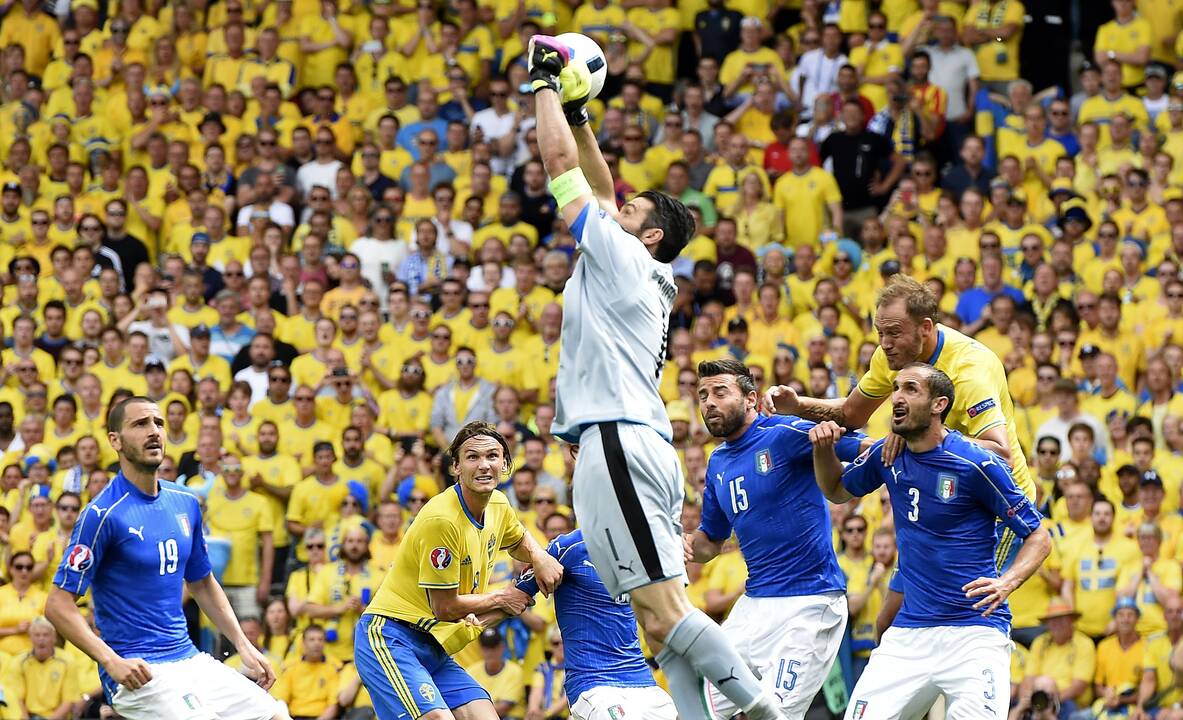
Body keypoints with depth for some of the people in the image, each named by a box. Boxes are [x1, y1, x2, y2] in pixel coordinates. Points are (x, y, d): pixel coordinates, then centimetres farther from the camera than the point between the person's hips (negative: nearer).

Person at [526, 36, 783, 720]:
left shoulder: (621, 254, 0)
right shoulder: (647, 275, 22)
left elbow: (562, 162, 2)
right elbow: (600, 186, 34)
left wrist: (546, 84, 13)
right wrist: (575, 108, 34)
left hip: (619, 443, -10)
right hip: (644, 445, 10)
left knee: (665, 610, -15)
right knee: (662, 619, 2)